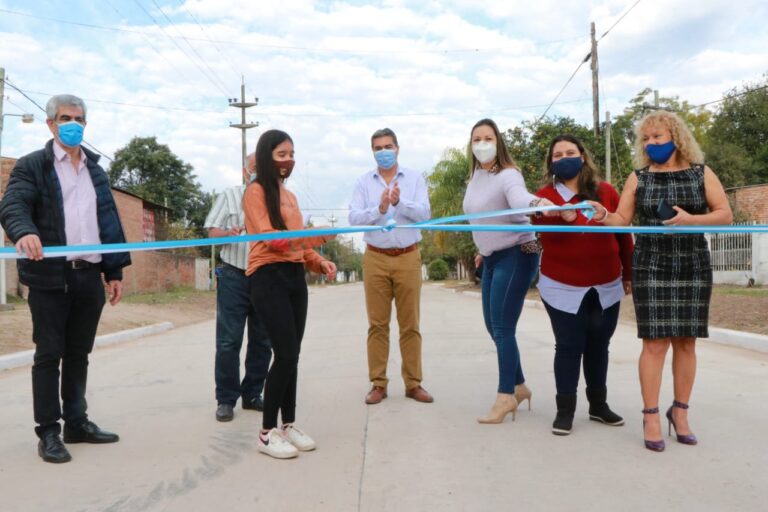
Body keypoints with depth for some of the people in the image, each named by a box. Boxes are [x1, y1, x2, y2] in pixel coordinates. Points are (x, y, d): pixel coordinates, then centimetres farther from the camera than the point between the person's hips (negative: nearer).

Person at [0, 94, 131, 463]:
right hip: (50, 276, -5)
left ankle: (76, 422, 23)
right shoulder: (32, 165, 2)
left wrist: (114, 270, 10)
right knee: (49, 354, 1)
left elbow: (109, 221, 16)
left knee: (79, 353, 12)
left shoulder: (95, 169, 18)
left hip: (89, 276, 5)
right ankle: (48, 431, 11)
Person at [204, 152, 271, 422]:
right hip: (234, 276, -2)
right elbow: (212, 231, 2)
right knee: (228, 340, -3)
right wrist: (229, 233, -18)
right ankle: (226, 399, 5)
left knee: (262, 341, 7)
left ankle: (252, 394, 19)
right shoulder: (230, 195, 7)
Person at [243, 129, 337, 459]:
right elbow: (270, 238, -16)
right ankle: (267, 433, 0)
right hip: (268, 278, -7)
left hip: (295, 276, 7)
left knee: (292, 354, 8)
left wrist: (320, 261, 3)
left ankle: (288, 425, 18)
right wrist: (315, 236, -28)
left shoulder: (290, 196, 20)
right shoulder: (256, 191, -4)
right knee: (286, 354, -12)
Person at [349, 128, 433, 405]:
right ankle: (378, 383, 12)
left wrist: (400, 202, -24)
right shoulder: (364, 182, 4)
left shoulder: (414, 178, 4)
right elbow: (354, 218, -7)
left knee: (410, 324, 5)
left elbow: (424, 213, -8)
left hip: (408, 258, 0)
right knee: (377, 324, 4)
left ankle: (413, 383, 13)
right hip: (375, 258, 0)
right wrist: (379, 209, -23)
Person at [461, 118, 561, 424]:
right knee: (493, 326, 10)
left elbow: (518, 197, -41)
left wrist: (537, 203, -62)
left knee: (502, 328, -9)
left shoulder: (507, 175, -18)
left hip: (516, 255, -8)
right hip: (492, 258, 8)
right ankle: (519, 387, 25)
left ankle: (506, 396, 1)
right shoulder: (475, 177, 7)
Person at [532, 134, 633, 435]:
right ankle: (565, 410, 10)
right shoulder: (545, 196, -4)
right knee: (569, 347, 1)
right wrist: (562, 216, -45)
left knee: (599, 346, 14)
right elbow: (543, 229, -24)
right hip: (563, 287, -2)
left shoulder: (606, 192, 1)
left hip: (606, 286, 3)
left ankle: (598, 405, 27)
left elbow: (623, 235, 7)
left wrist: (629, 274, 9)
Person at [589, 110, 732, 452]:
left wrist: (689, 219, -16)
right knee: (655, 342, -5)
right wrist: (603, 217, -22)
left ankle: (680, 412, 19)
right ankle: (651, 417, 2)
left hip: (693, 267, 1)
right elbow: (622, 219, 0)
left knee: (686, 341, 6)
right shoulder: (638, 178, 5)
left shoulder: (701, 173, 5)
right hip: (651, 268, -1)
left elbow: (726, 215, 0)